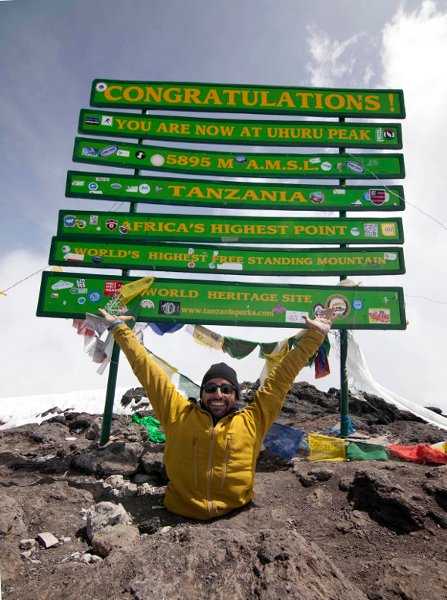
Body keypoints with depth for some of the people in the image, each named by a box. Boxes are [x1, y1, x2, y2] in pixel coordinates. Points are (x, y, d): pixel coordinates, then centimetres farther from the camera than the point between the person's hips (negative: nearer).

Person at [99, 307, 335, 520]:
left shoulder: (252, 420, 0)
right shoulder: (179, 414, 0)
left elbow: (282, 376, 2)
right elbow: (146, 368, 4)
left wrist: (314, 335, 4)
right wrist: (117, 328, 9)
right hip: (180, 517, 1)